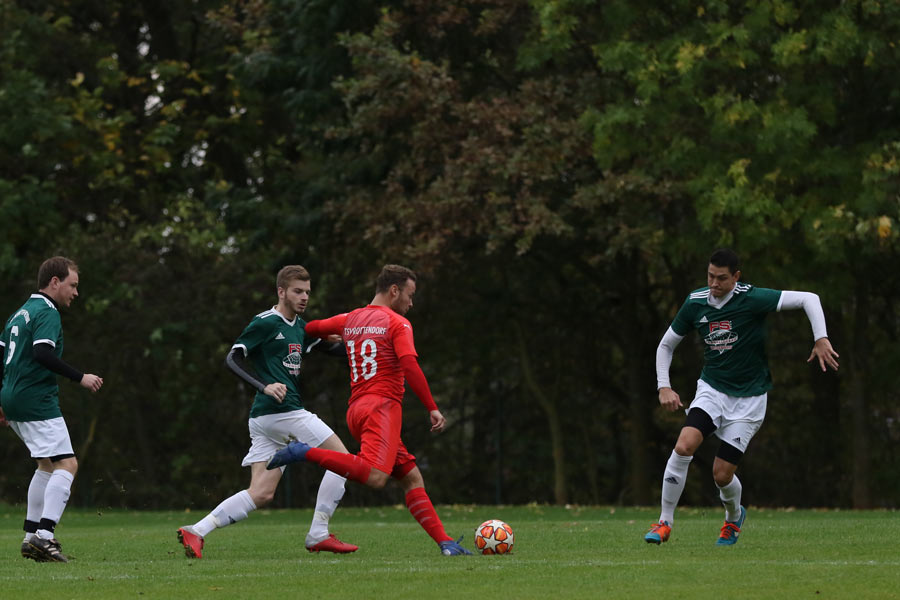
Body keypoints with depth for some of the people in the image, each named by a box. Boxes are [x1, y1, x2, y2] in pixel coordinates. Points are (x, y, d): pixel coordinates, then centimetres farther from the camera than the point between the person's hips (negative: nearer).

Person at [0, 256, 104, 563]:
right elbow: (43, 353, -24)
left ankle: (31, 536, 16)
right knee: (66, 464, -13)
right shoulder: (47, 313, -10)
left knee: (48, 465, 19)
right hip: (36, 400, -10)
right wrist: (80, 377, -18)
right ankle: (44, 536, -25)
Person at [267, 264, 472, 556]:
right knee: (375, 477, -29)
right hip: (382, 406, -9)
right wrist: (433, 409, -10)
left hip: (356, 409, 9)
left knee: (412, 478, 9)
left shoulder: (350, 320, 19)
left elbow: (310, 328, 32)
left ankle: (445, 542, 2)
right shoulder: (398, 324, -1)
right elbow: (410, 368, -13)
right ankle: (305, 453, -28)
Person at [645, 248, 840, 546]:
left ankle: (734, 516, 33)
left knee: (722, 474, -3)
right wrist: (664, 387, -2)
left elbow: (808, 299, -19)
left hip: (748, 397, -3)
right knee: (684, 446, -23)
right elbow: (666, 345, 10)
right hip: (711, 390, 3)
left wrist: (821, 339, -29)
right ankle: (665, 521, -9)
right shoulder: (695, 303, -4)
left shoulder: (752, 299, -17)